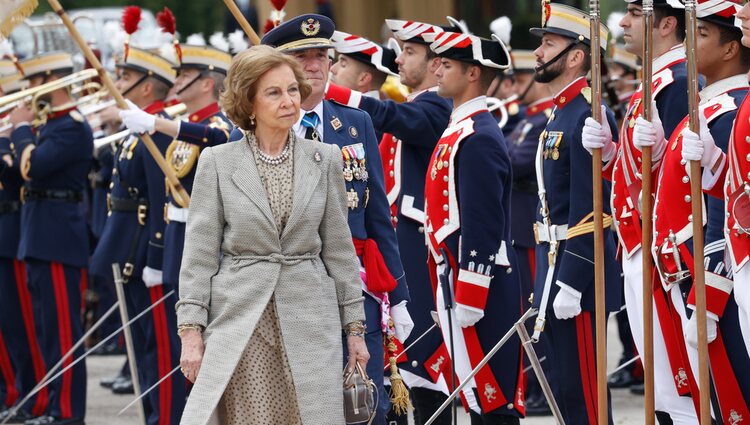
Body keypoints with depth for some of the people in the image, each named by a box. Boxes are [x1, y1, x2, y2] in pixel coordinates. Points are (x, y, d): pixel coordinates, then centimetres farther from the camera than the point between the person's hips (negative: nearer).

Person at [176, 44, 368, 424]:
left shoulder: (324, 159, 7)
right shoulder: (217, 162, 2)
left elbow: (339, 247, 11)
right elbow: (199, 254, 2)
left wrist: (354, 327, 8)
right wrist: (191, 331, -5)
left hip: (309, 317, 2)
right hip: (240, 319, -2)